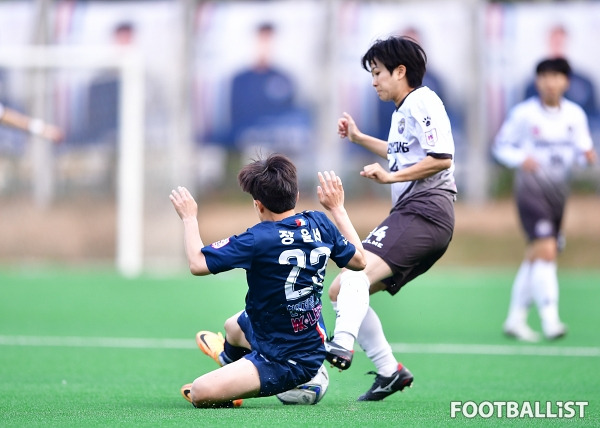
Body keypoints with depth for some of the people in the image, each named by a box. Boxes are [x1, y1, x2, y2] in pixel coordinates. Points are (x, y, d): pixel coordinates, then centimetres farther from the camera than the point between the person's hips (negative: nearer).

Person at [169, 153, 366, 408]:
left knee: (201, 394, -19)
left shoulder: (258, 240, -26)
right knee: (234, 327, 39)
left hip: (284, 362, -9)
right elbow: (358, 260, 10)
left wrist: (189, 217, -7)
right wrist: (337, 208, 19)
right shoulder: (319, 224, -6)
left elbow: (198, 264, -24)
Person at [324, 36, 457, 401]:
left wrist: (390, 176, -17)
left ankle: (341, 347, -52)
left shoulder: (422, 102, -6)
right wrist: (359, 138, 44)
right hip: (410, 213, 10)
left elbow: (441, 158, -18)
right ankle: (389, 371, 7)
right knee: (341, 290, 8)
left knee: (357, 273, -32)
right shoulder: (402, 110, 24)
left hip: (426, 210, -10)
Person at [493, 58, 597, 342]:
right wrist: (521, 159, -20)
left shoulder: (575, 114, 4)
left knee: (535, 256, 12)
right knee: (546, 250, -20)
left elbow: (582, 146, 11)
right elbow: (501, 146, 0)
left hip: (558, 191, 5)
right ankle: (550, 320, -23)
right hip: (531, 189, -5)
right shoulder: (523, 113, -8)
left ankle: (515, 320, 23)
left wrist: (588, 154, -13)